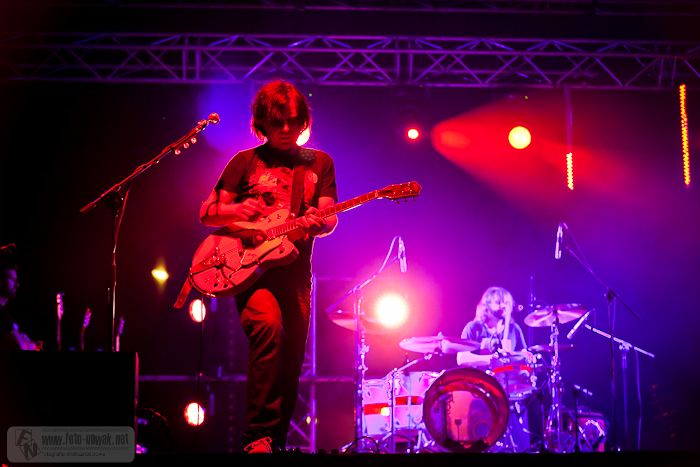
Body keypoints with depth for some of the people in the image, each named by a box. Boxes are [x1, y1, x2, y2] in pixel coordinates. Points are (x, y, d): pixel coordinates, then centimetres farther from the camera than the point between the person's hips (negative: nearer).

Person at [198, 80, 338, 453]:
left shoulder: (319, 163, 15)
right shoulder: (246, 162, 10)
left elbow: (329, 219, 6)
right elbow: (206, 213, 10)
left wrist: (318, 224, -19)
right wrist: (237, 210, -12)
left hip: (295, 269, 3)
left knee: (291, 361, 0)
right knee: (268, 324, -30)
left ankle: (277, 440, 17)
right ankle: (258, 436, -28)